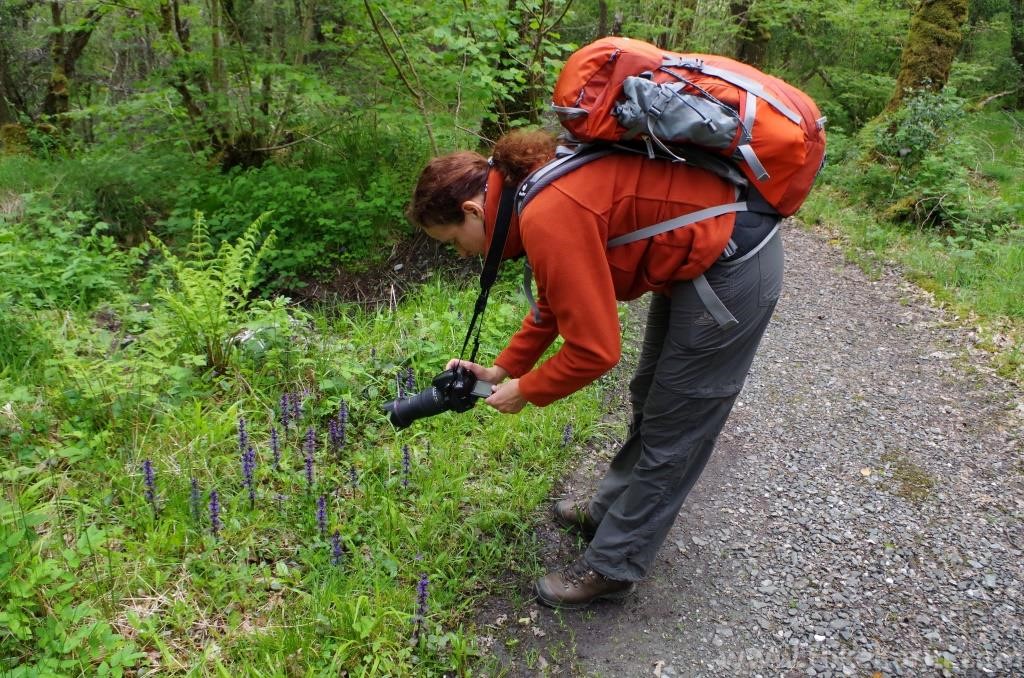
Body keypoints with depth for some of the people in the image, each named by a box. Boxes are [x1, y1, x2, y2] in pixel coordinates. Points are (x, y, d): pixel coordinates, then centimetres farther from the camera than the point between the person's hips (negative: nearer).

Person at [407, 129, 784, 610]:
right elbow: (557, 302, 14)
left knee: (670, 433, 3)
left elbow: (594, 350, -24)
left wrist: (526, 391, -8)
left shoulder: (550, 219, -28)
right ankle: (610, 511, 42)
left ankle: (611, 568, 18)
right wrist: (502, 369, 11)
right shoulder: (534, 184, 1)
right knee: (648, 403, 22)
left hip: (730, 267, -10)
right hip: (693, 257, 10)